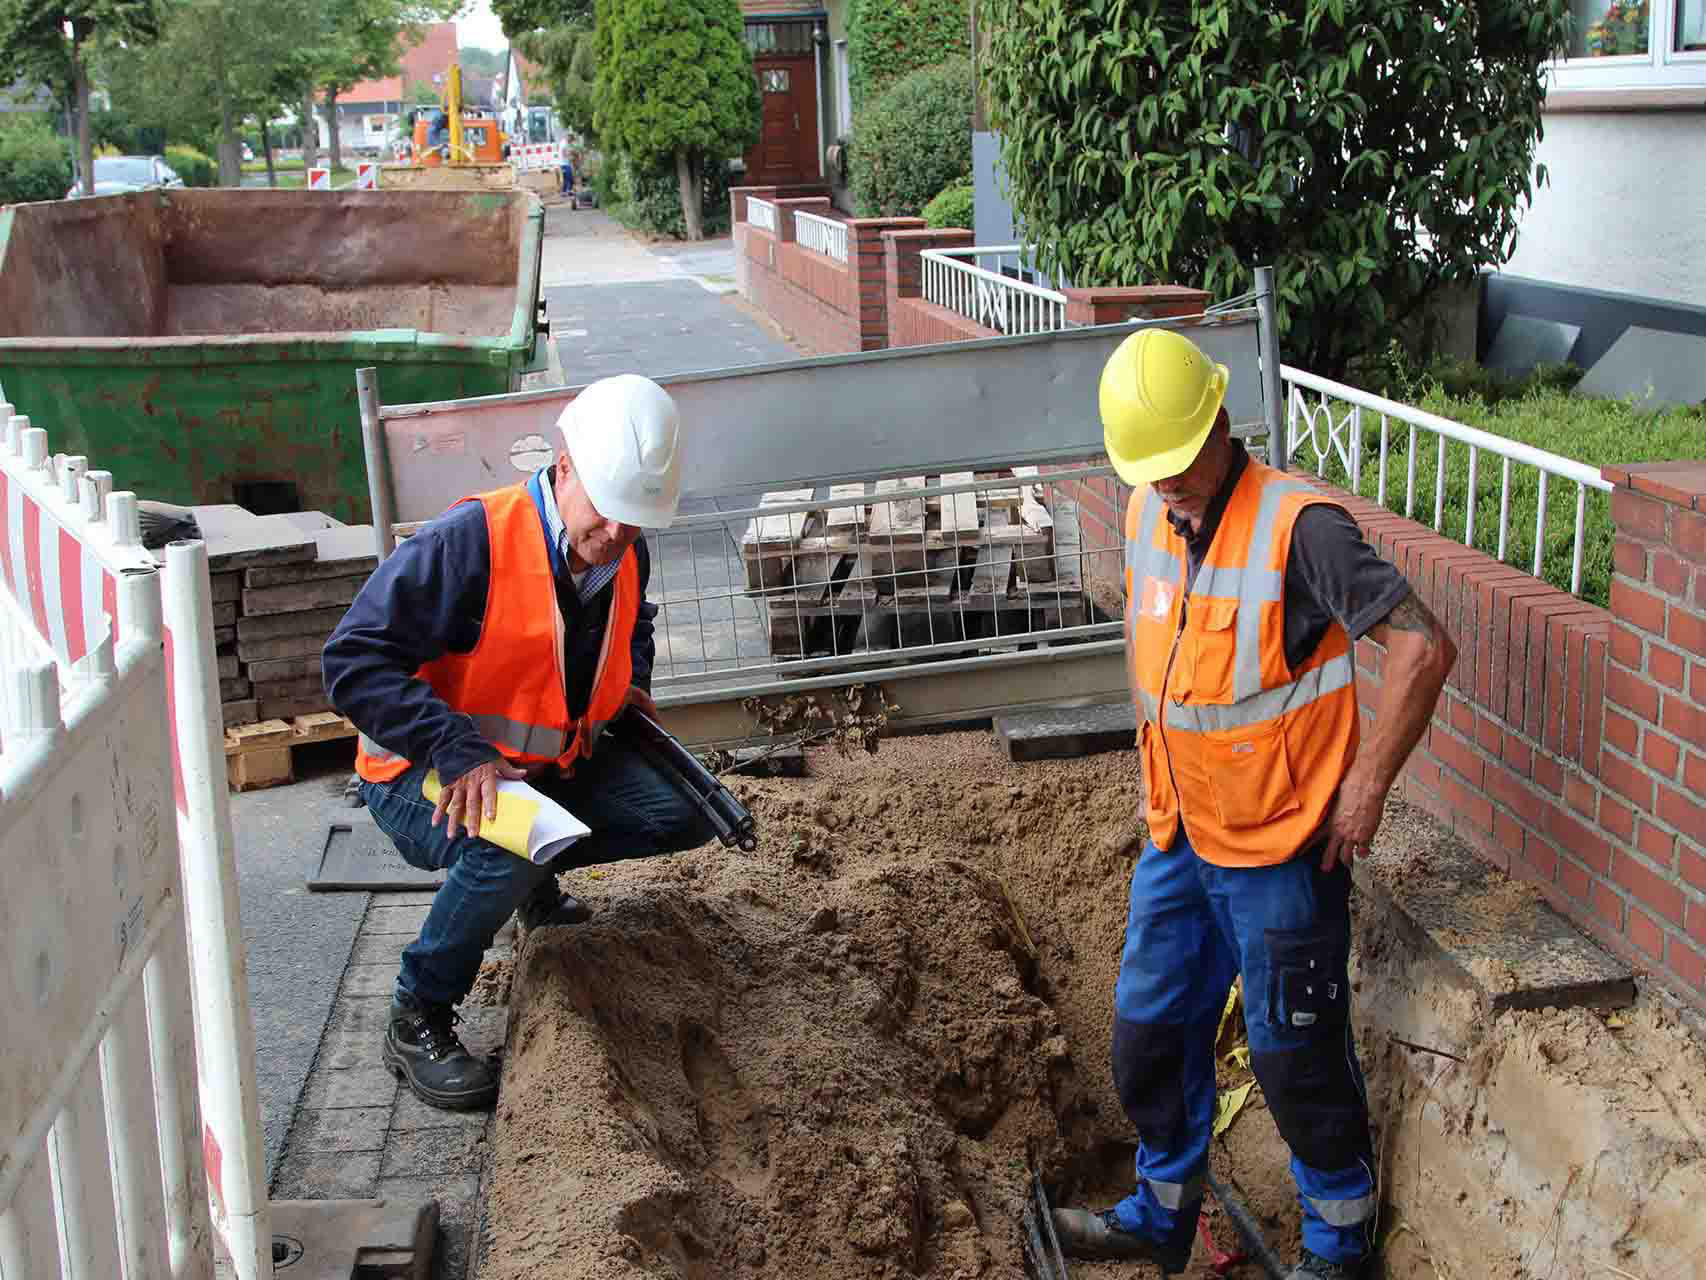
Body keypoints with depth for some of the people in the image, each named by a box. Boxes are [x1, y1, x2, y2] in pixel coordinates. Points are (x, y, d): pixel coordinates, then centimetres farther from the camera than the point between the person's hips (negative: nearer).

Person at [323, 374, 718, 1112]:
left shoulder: (626, 556, -1)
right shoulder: (469, 542, -25)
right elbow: (354, 661, -28)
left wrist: (629, 686, 3)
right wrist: (458, 753, -36)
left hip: (551, 766, 7)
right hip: (428, 780, -7)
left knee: (686, 813, -4)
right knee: (510, 844, -37)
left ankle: (532, 873, 19)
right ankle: (416, 1023, -15)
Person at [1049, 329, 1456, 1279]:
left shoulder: (1297, 526, -22)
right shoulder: (1148, 516, 2)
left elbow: (1425, 648, -25)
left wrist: (1366, 789, -20)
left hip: (1280, 852, -7)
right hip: (1179, 841, 7)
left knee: (1297, 1056, 6)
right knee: (1151, 1037, 17)